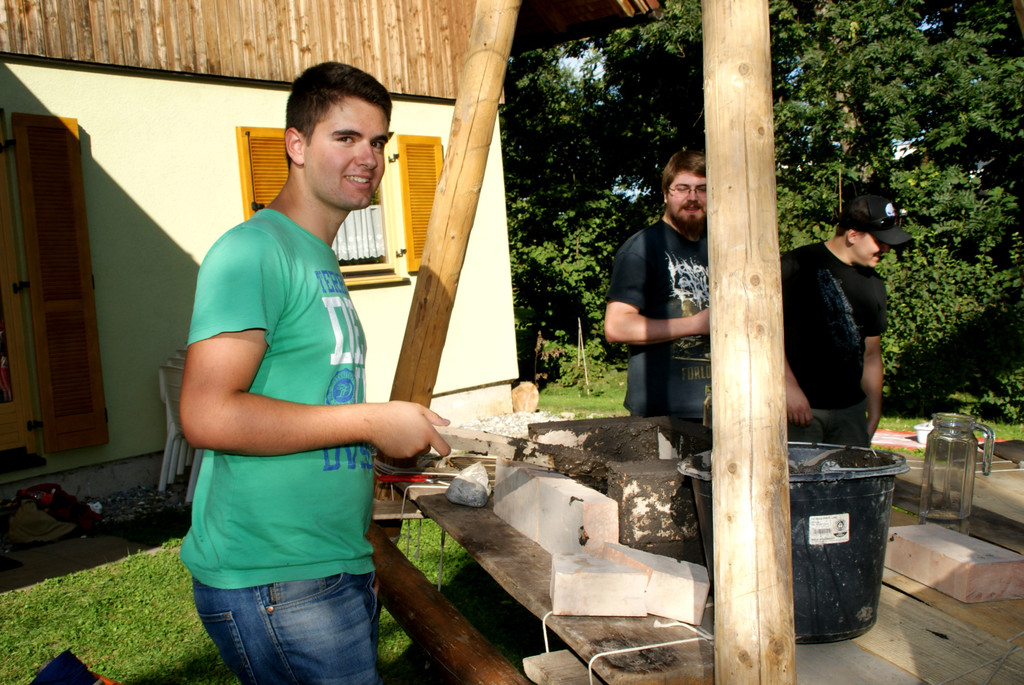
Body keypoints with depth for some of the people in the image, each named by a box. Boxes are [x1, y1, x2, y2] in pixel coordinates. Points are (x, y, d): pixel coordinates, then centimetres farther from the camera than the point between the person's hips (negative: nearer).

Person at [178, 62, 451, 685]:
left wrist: (402, 434, 14)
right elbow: (207, 416, -24)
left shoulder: (319, 259, 15)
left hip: (338, 568, 9)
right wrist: (371, 421, -19)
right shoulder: (253, 250, -15)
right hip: (274, 584, -9)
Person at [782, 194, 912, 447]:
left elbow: (871, 355, 19)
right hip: (799, 407, -6)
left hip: (850, 410, 6)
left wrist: (874, 417, 15)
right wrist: (789, 386, -17)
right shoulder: (798, 264, -7)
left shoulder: (873, 284, 14)